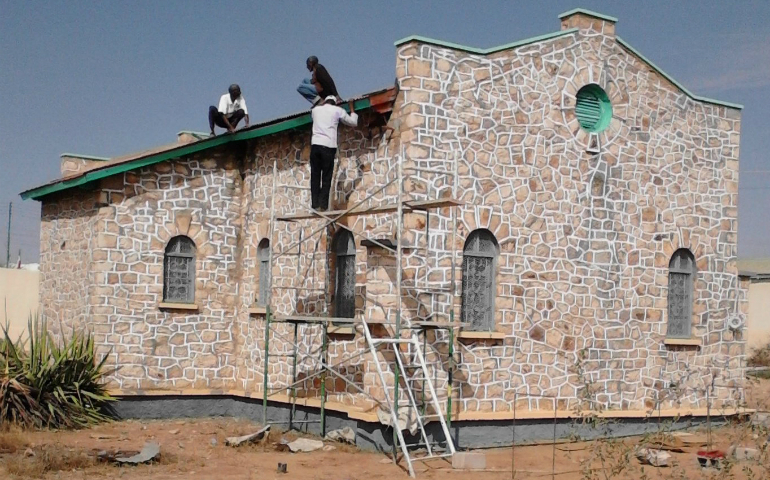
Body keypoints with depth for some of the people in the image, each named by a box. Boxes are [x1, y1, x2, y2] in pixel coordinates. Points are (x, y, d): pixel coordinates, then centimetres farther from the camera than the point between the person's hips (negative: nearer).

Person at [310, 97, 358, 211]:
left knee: (315, 177, 4)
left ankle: (315, 205, -4)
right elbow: (353, 122, 21)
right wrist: (351, 108, 34)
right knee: (326, 178, -1)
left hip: (315, 144, 2)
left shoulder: (316, 109, 18)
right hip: (328, 146, -2)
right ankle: (323, 206, -8)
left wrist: (324, 103, 54)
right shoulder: (338, 110, 10)